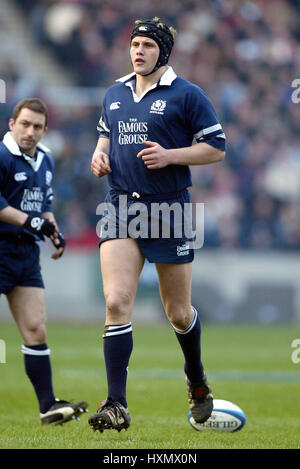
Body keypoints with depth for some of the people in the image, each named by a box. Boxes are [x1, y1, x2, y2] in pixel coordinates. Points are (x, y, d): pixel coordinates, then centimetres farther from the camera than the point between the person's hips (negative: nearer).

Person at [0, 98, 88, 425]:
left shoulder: (45, 161, 15)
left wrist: (54, 231, 10)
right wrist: (30, 221, -20)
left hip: (27, 252, 7)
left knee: (36, 331, 3)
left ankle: (48, 406, 1)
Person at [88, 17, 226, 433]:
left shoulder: (186, 95, -5)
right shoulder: (115, 94, 11)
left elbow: (216, 148, -5)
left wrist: (169, 155, -17)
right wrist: (100, 154, 6)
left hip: (169, 209, -3)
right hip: (121, 207, 3)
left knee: (179, 313, 7)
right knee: (116, 302, -14)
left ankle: (197, 382, 37)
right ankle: (116, 406, -15)